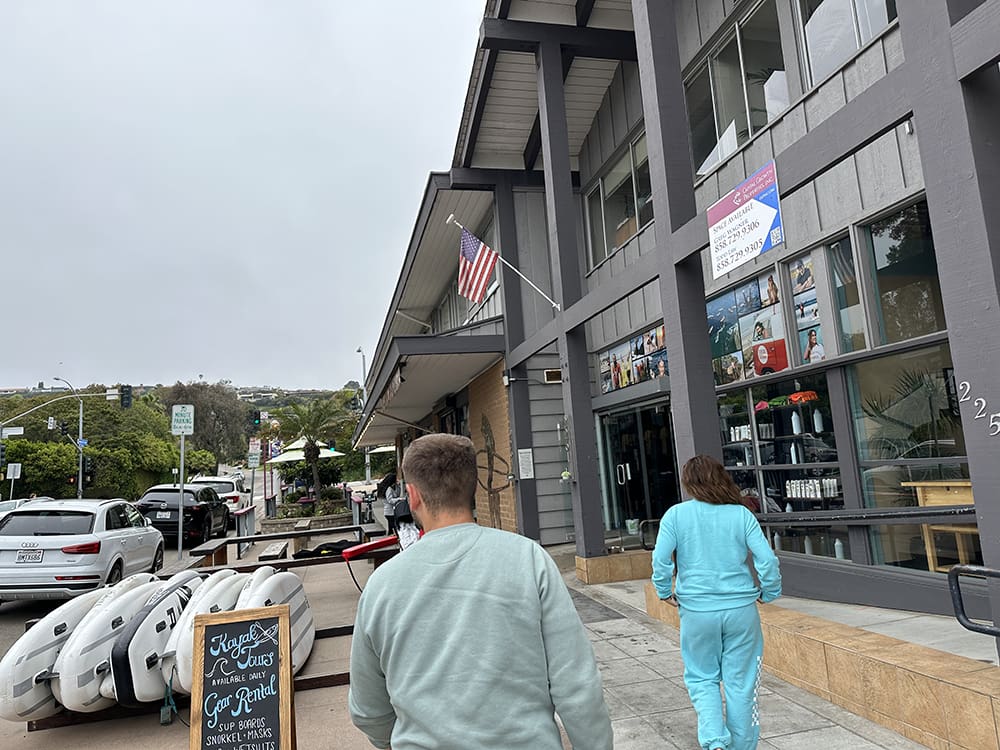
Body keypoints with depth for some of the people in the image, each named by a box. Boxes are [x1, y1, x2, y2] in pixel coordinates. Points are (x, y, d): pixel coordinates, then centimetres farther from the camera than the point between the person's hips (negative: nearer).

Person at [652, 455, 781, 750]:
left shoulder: (676, 515, -5)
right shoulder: (741, 514, -3)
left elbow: (660, 560, -11)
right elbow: (767, 559, -8)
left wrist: (665, 592, 5)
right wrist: (768, 593, 8)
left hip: (697, 612, -1)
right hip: (741, 610, 1)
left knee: (702, 678, 16)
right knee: (740, 683, 13)